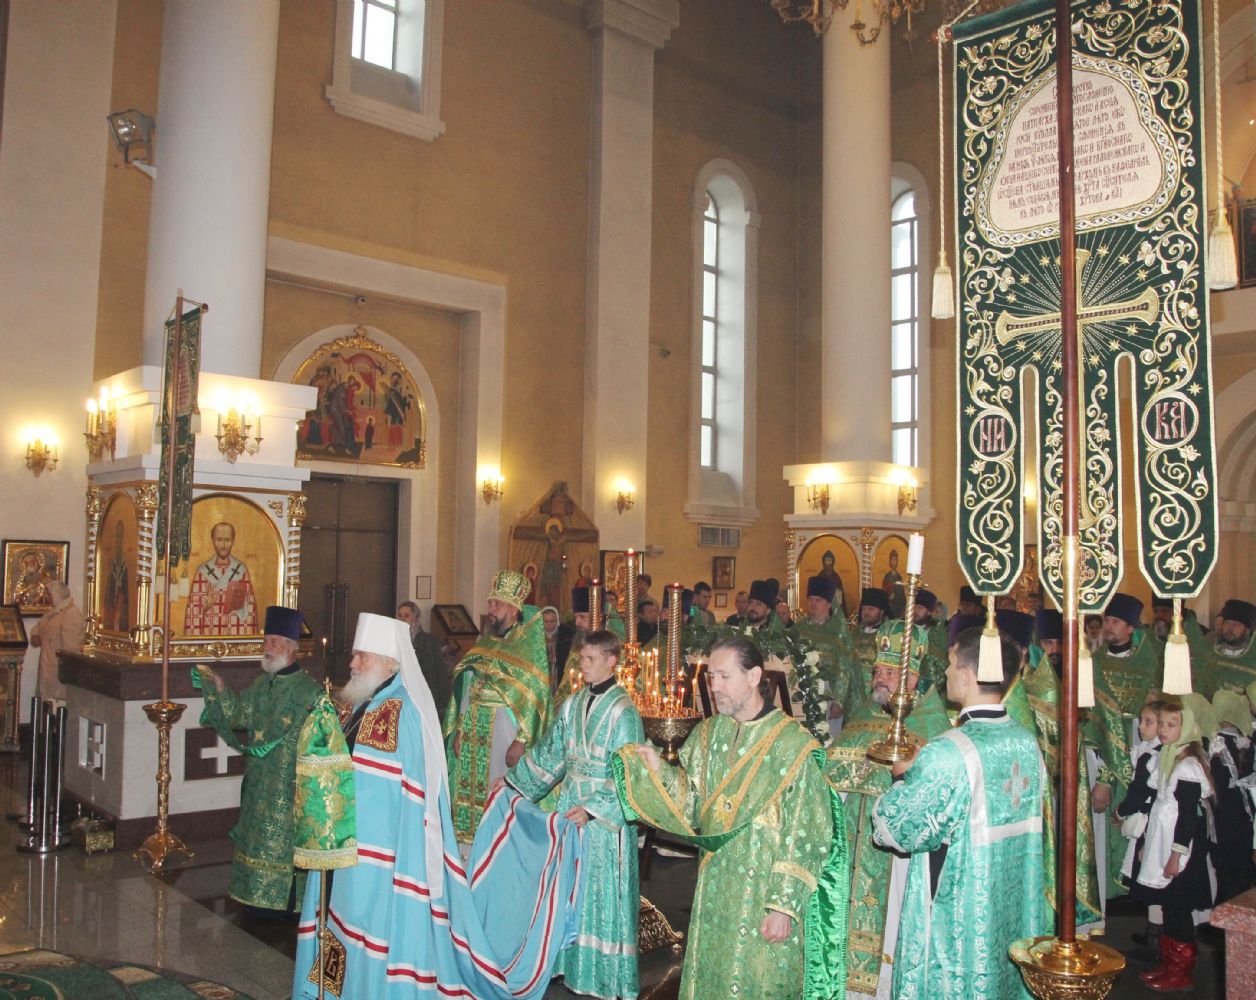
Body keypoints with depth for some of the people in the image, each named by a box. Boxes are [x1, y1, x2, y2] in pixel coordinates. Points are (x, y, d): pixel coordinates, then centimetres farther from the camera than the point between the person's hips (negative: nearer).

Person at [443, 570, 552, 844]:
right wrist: (459, 729, 6)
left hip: (505, 732, -6)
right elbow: (466, 687, 12)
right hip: (474, 734, 6)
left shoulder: (531, 645, -8)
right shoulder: (485, 641, 10)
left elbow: (536, 696, -13)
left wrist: (521, 741, -18)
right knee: (469, 791, 9)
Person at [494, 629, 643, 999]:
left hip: (607, 815, -6)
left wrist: (594, 808, -20)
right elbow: (550, 751, 16)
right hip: (571, 808, 6)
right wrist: (513, 779, 17)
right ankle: (571, 963, 28)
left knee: (603, 892, 2)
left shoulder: (622, 710, -14)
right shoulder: (574, 704, 6)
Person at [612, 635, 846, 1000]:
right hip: (715, 891, 5)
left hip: (766, 895, -5)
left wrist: (784, 905, -15)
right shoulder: (706, 735, 3)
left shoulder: (793, 744, -15)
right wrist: (656, 771, -11)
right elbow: (691, 809, 4)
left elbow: (807, 836, -13)